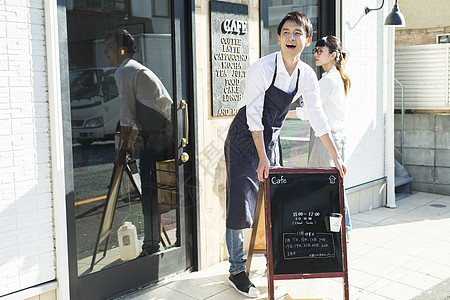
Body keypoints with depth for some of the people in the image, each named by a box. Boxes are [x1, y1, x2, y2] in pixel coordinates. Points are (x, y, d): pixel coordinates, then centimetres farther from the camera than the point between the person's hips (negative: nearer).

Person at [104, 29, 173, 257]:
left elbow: (127, 116, -8)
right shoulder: (136, 70, 25)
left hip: (156, 138, -10)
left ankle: (151, 247, 1)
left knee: (150, 194, -5)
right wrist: (130, 144, 28)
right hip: (167, 133, 10)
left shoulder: (125, 71, -5)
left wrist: (121, 148, -2)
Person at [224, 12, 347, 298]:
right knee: (240, 207, -4)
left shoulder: (307, 75, -2)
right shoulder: (262, 68, -19)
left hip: (270, 141, 6)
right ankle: (237, 271, 9)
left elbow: (318, 117, 1)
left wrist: (336, 157, -2)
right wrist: (262, 158, -25)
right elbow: (253, 116, -21)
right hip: (244, 142, -5)